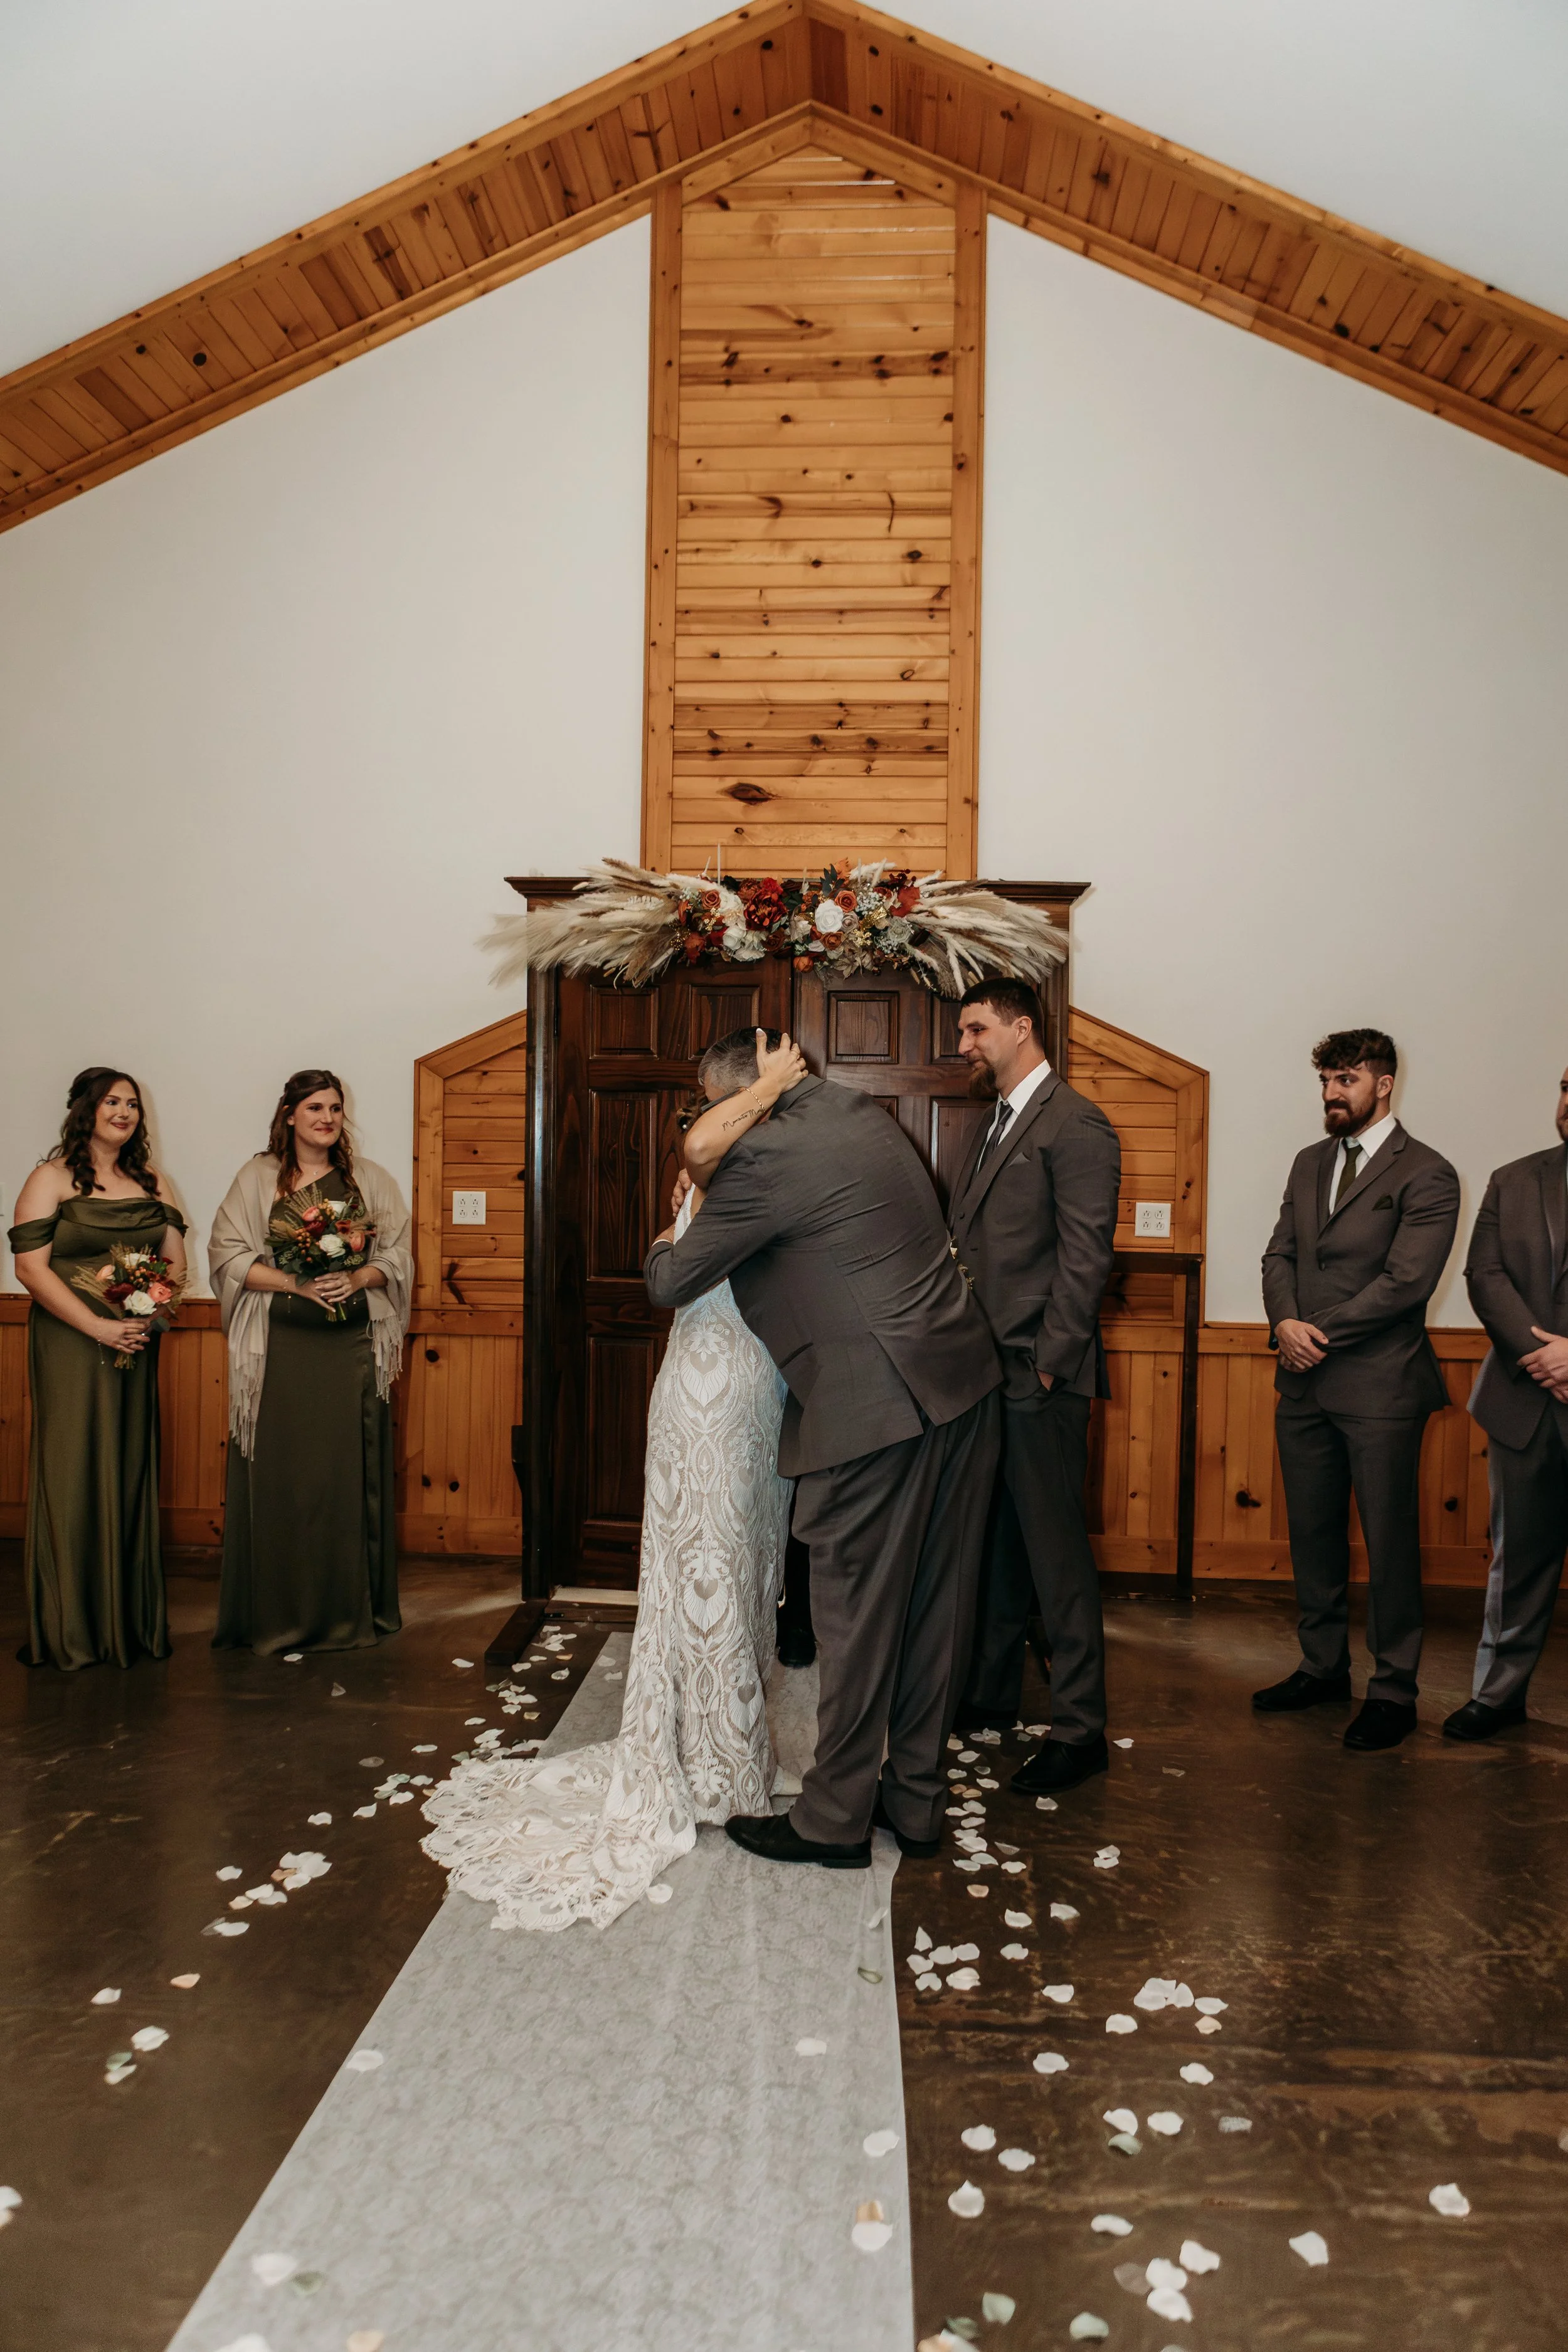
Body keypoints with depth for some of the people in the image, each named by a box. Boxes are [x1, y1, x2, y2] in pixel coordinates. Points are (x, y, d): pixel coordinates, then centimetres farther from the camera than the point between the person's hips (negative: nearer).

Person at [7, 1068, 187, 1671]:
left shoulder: (151, 1181, 13)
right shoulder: (52, 1178, -2)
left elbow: (176, 1260, 12)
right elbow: (30, 1267, -10)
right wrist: (99, 1326, -17)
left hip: (136, 1343, 4)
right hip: (70, 1344, -4)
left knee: (131, 1473, 7)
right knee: (74, 1474, -1)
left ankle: (133, 1621, 16)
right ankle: (70, 1629, 9)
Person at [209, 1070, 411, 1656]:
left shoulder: (370, 1180, 10)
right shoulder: (257, 1178, 6)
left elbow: (398, 1255, 9)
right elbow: (228, 1256, 0)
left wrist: (356, 1279, -11)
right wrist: (296, 1282, -13)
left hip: (353, 1346, 1)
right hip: (280, 1345, -1)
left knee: (350, 1474, 3)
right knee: (279, 1476, 0)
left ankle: (350, 1612, 13)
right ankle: (275, 1615, 11)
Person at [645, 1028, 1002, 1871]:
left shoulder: (765, 1159, -13)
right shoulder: (857, 1110, 12)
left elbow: (671, 1284, -5)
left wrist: (666, 1242, 18)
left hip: (875, 1406, -9)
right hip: (962, 1385, 9)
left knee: (857, 1616, 5)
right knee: (932, 1605, 16)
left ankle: (835, 1819, 20)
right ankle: (916, 1797, 31)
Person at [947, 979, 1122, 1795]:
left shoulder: (1075, 1124, -10)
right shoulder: (995, 1126, 19)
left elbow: (1084, 1255, -15)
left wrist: (1049, 1362, -17)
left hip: (1038, 1379, -8)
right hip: (986, 1373, 9)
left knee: (1056, 1553, -1)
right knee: (993, 1544, 17)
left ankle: (1078, 1730, 10)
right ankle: (991, 1695, 30)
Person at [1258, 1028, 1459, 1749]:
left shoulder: (1426, 1175, -8)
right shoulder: (1310, 1163, 14)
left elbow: (1406, 1282, -16)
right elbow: (1280, 1253, 11)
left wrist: (1317, 1334, -13)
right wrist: (1285, 1323, -8)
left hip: (1380, 1389, -6)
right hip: (1305, 1385, 6)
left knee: (1389, 1541, 4)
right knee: (1312, 1533, 14)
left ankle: (1393, 1689, 18)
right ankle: (1323, 1666, 29)